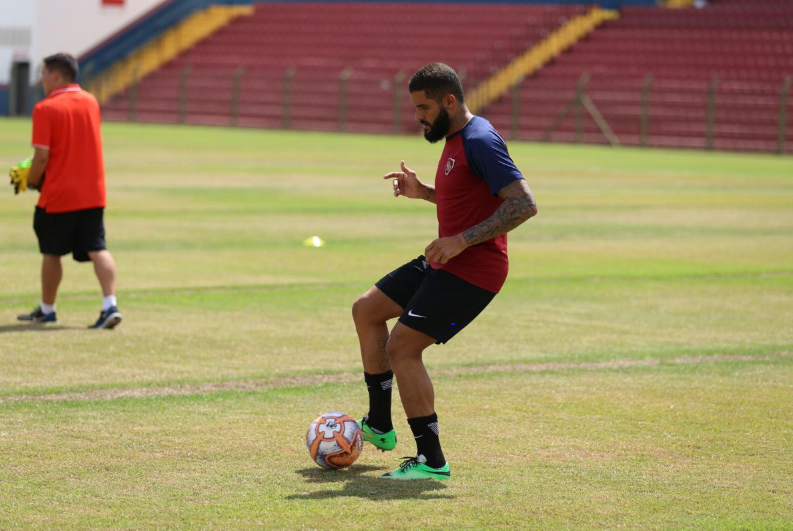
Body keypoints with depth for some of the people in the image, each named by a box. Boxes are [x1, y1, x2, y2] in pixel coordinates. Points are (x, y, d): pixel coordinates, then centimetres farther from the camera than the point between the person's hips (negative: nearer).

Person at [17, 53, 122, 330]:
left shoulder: (45, 109, -12)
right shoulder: (91, 102, 8)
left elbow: (42, 156, -16)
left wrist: (31, 180, 2)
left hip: (57, 195, -4)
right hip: (93, 192, 4)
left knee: (51, 253, 11)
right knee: (98, 249, -1)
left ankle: (47, 309, 23)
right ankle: (110, 305, -16)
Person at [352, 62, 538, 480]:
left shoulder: (480, 141, -19)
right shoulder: (456, 139, 12)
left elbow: (524, 204, -26)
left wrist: (463, 240, -27)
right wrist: (422, 192, 13)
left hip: (472, 270, -11)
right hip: (444, 262, 11)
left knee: (402, 347, -14)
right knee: (367, 310, 17)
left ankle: (432, 461, -7)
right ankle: (379, 426, 24)